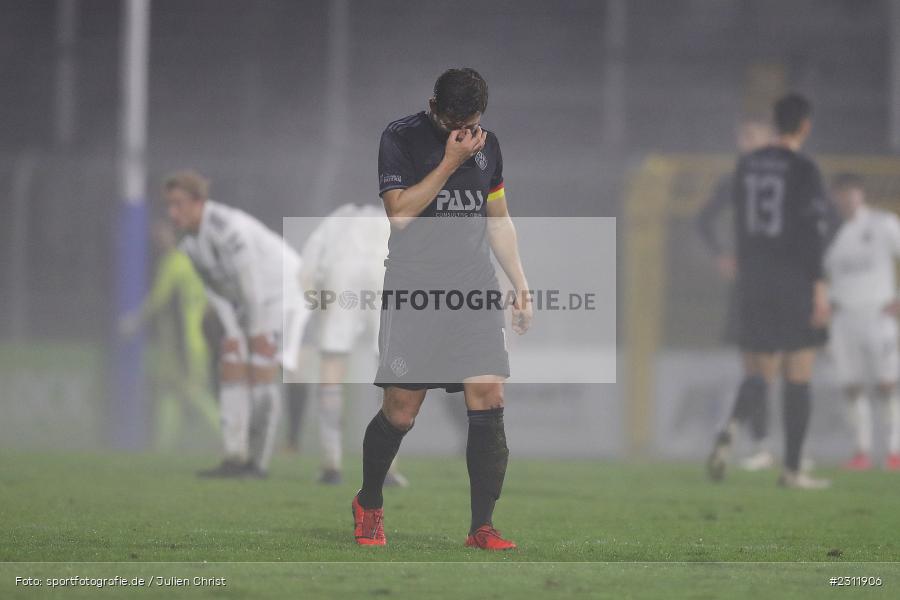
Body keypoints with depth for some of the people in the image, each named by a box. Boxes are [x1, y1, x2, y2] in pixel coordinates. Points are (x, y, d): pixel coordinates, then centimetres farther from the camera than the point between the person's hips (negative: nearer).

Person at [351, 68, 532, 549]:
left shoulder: (487, 145, 13)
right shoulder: (400, 138, -3)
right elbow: (399, 212, -14)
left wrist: (520, 284, 18)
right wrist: (450, 163, -16)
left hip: (475, 291, 4)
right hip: (413, 292, -4)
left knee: (488, 402, -8)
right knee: (401, 411, -4)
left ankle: (481, 527, -3)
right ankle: (368, 505, 22)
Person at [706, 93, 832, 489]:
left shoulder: (746, 167, 9)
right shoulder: (803, 171, -10)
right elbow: (813, 231, -15)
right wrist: (819, 286, -15)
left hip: (753, 281, 5)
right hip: (794, 280, -5)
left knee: (759, 374, 10)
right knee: (798, 378, 4)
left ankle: (728, 434, -21)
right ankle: (792, 469, 4)